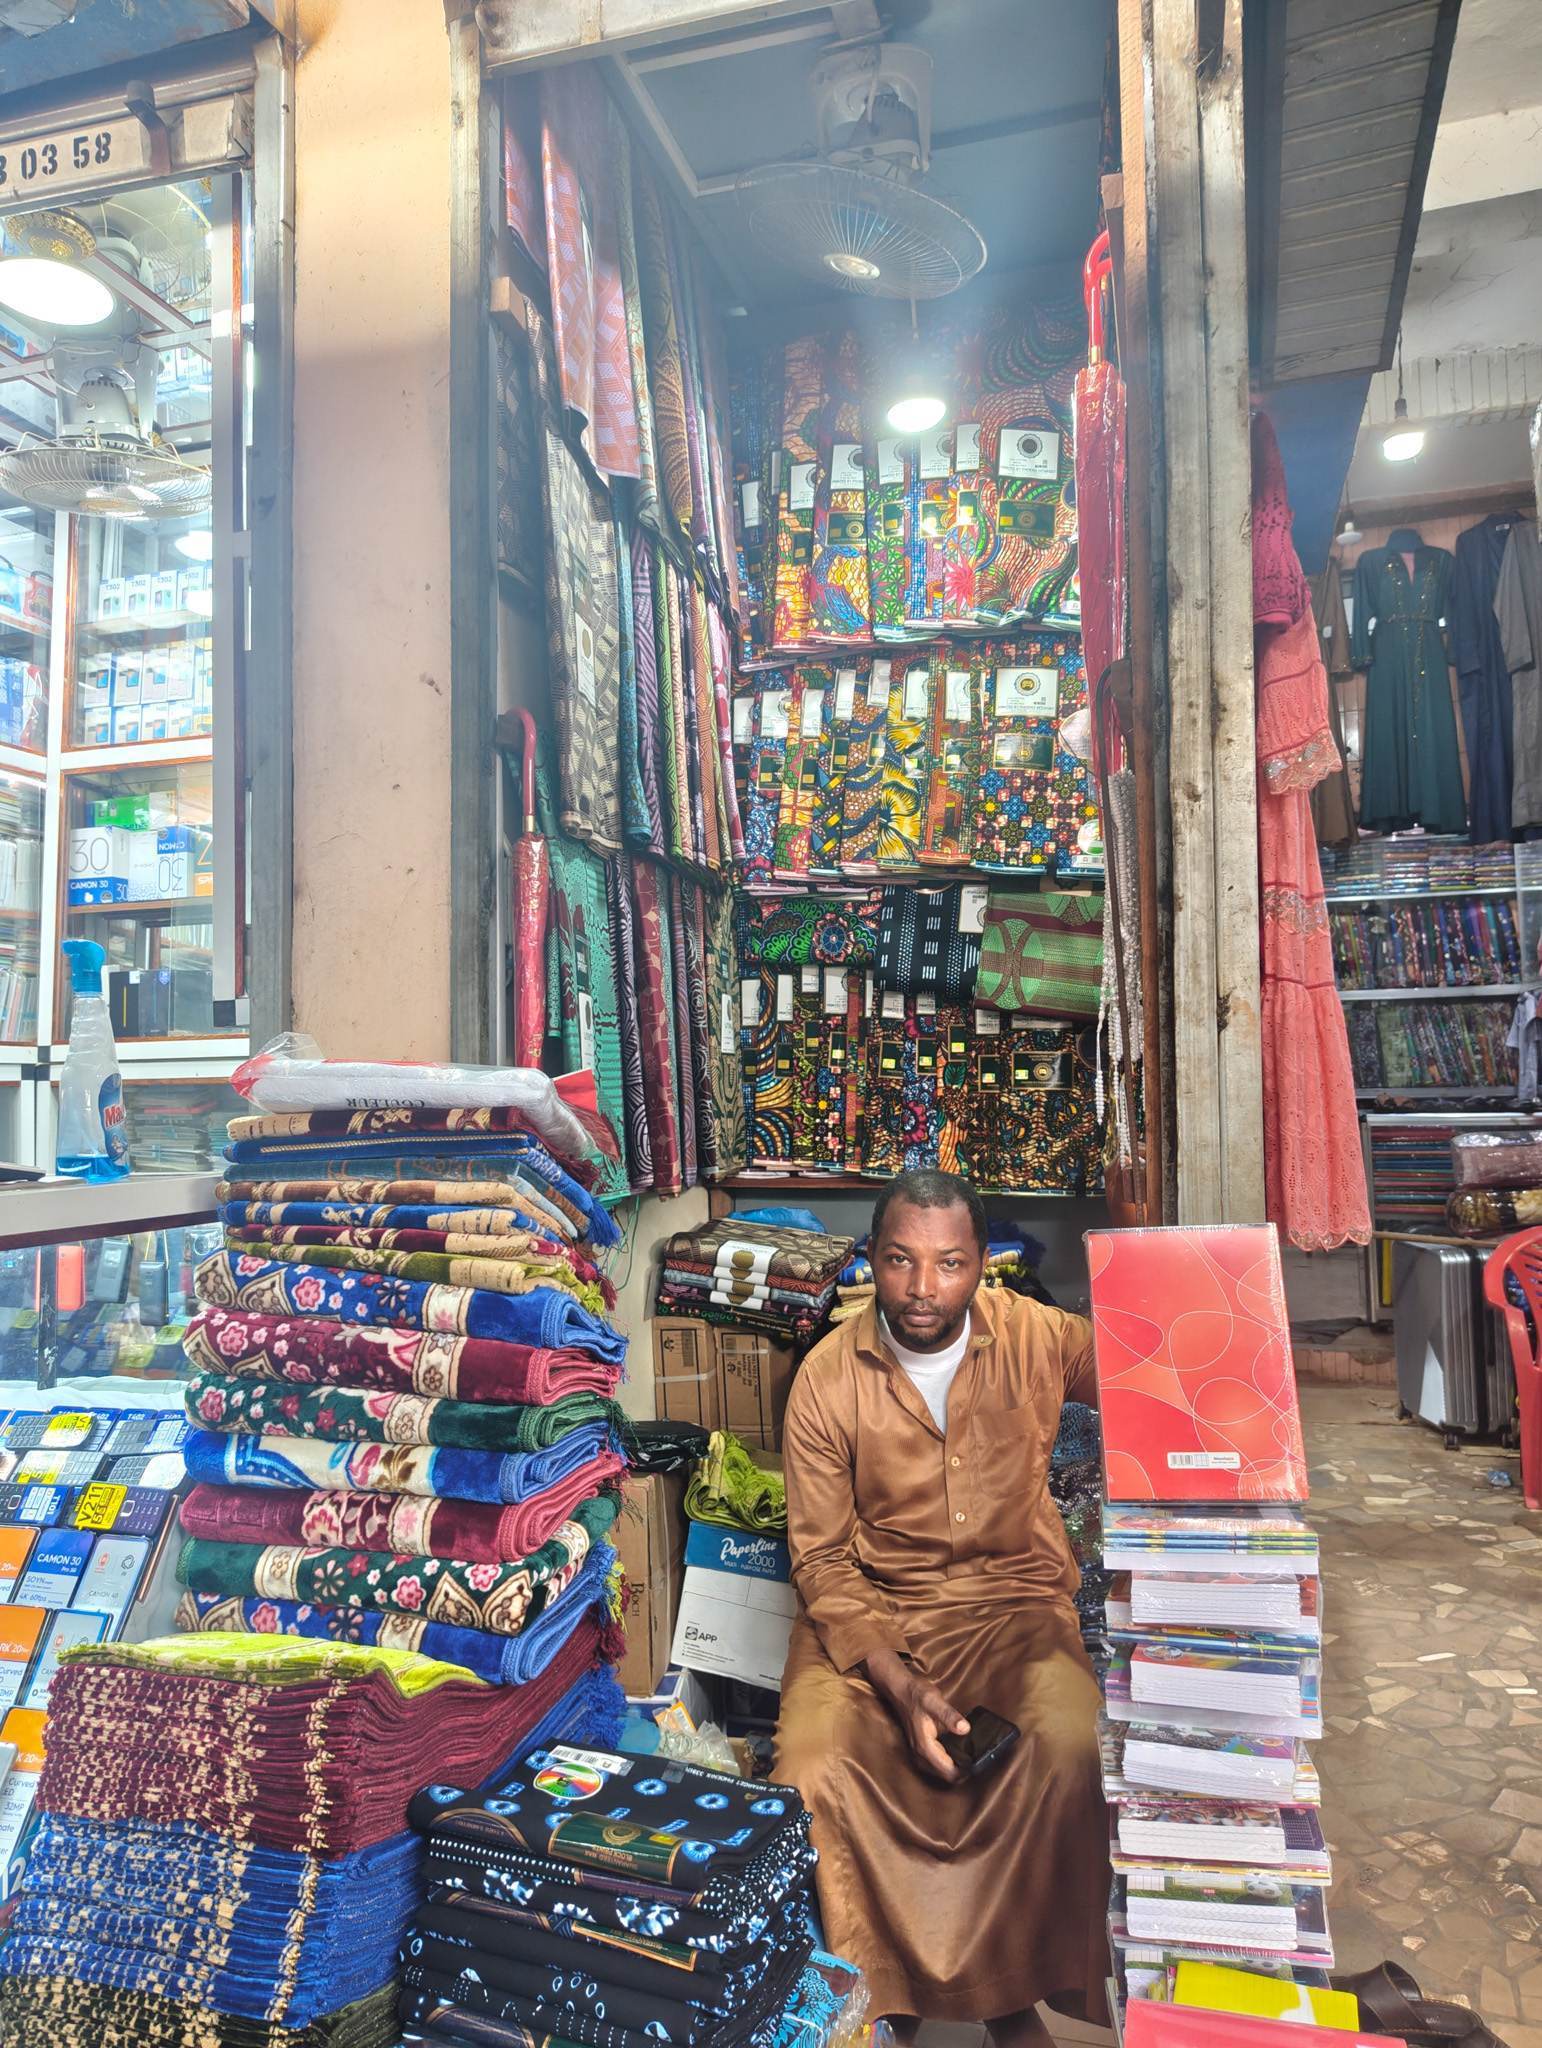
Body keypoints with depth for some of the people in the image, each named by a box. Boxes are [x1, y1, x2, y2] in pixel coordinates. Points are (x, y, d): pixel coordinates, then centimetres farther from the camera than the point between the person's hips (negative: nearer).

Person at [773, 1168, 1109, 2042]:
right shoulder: (828, 1377, -10)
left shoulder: (1037, 1337, -7)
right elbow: (823, 1556, -5)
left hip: (1013, 1600, 1)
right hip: (869, 1610, 0)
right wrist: (899, 1683, -17)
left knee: (1071, 1748, -28)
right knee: (813, 1764, -25)